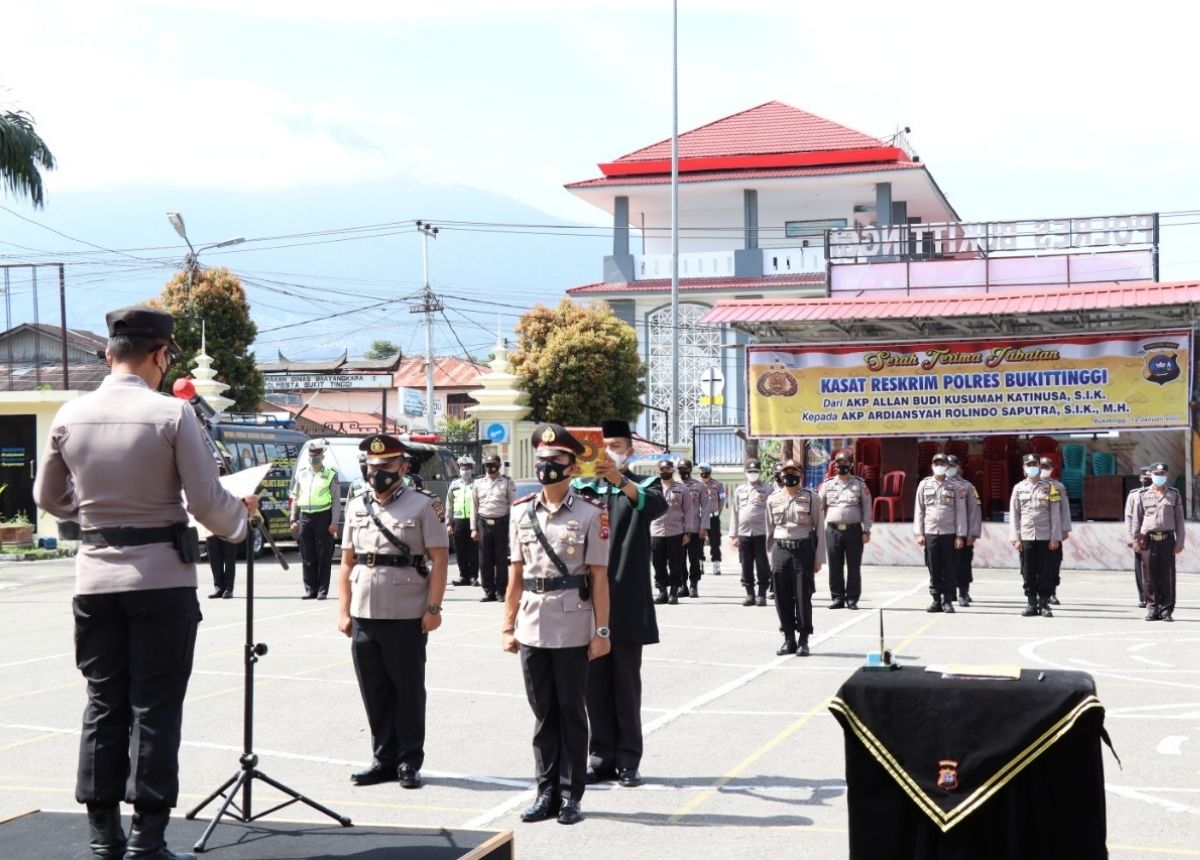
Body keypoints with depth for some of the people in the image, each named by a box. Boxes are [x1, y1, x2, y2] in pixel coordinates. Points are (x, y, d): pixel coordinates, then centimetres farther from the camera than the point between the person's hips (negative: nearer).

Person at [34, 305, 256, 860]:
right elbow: (206, 501, -12)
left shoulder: (70, 416, 2)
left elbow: (48, 497, 13)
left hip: (95, 577, 4)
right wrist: (241, 514, 8)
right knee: (155, 707, 3)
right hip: (161, 577, -4)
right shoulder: (172, 413, -12)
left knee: (103, 704, 12)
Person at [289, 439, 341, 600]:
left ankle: (322, 590, 4)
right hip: (304, 517, 4)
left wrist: (334, 522, -9)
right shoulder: (301, 474, 13)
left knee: (323, 556, -1)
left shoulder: (331, 475, 1)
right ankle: (310, 589, 12)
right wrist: (293, 520, 11)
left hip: (323, 517, -4)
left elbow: (336, 500, -2)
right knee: (307, 556, 5)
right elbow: (295, 498, 17)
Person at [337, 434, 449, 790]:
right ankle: (384, 758, 20)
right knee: (374, 691, 9)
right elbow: (347, 563, 13)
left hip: (407, 616, -4)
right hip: (364, 615, 4)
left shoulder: (424, 505, -2)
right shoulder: (356, 507, 11)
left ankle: (409, 761, 14)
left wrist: (433, 608, -11)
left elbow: (439, 560, -5)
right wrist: (343, 611, 7)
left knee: (408, 691, 5)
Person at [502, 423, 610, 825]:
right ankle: (547, 791, 20)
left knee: (571, 711, 5)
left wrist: (601, 632, -7)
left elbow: (598, 577, -5)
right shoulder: (522, 512, 7)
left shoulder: (590, 514, -5)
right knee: (543, 712, 11)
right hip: (532, 629, 4)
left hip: (573, 630, -4)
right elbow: (516, 574, 11)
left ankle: (571, 795, 15)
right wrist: (508, 626, 9)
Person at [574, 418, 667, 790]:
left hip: (626, 603, -2)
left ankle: (628, 759, 7)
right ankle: (602, 757, 13)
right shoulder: (582, 487, 13)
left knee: (626, 683, 1)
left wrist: (621, 481, -33)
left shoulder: (641, 485, 7)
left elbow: (658, 506, -17)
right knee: (595, 683, 5)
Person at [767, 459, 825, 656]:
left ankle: (804, 641, 7)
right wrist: (769, 557, 11)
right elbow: (770, 530, 14)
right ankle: (789, 639, 15)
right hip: (780, 550, 3)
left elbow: (819, 529, 2)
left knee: (803, 597, -2)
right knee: (782, 598, 4)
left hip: (803, 549, -3)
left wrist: (818, 558, -2)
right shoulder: (773, 500, 10)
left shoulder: (812, 498, 2)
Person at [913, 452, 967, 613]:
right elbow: (919, 510, 8)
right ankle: (936, 600, 10)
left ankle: (948, 601, 7)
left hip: (949, 534, -1)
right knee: (933, 570, 4)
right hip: (930, 533, 1)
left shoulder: (955, 486, 3)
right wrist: (919, 533, 1)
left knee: (949, 570, 1)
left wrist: (960, 535, -4)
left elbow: (960, 512, 2)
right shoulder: (924, 485, 8)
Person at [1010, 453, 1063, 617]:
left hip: (1045, 537, -1)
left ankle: (1044, 603, 7)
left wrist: (1055, 538, -4)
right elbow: (1014, 515, 7)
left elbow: (1055, 514, 1)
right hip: (1026, 537, 1)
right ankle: (1031, 603, 10)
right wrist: (1015, 538, 0)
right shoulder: (1018, 488, 8)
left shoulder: (1049, 487, 3)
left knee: (1045, 572, 0)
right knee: (1028, 572, 3)